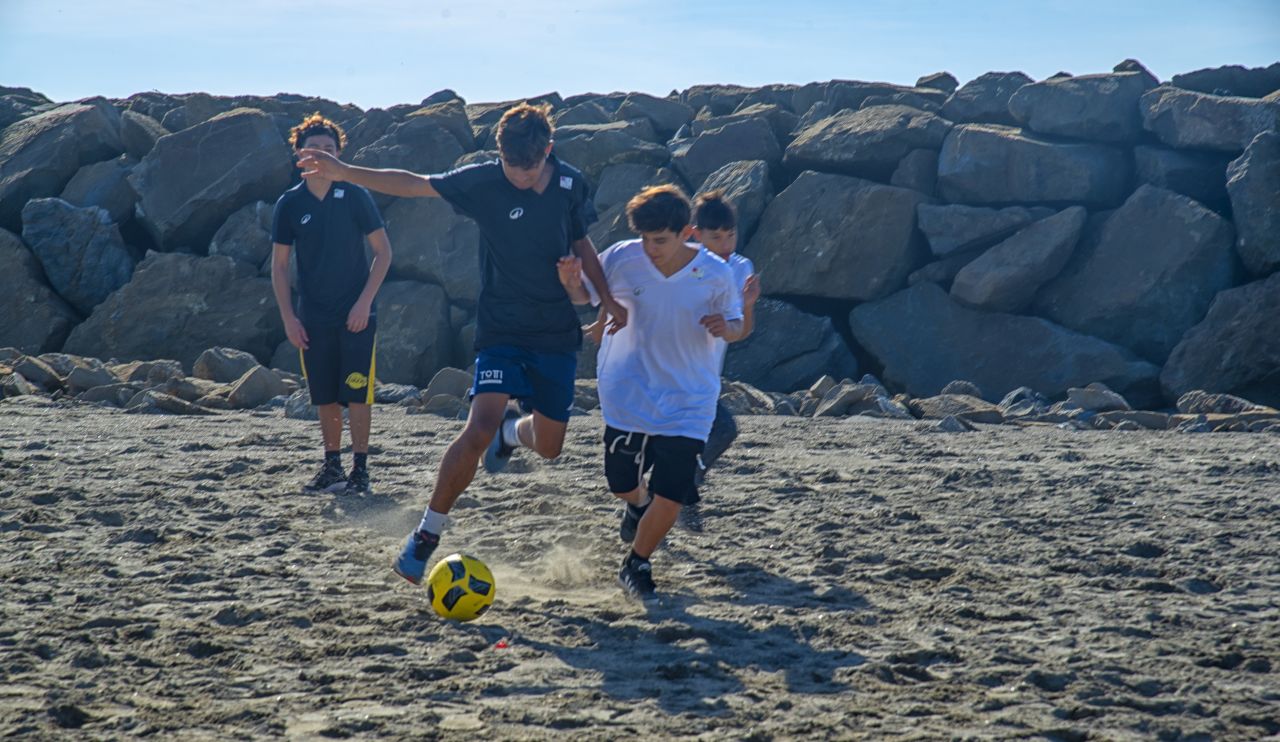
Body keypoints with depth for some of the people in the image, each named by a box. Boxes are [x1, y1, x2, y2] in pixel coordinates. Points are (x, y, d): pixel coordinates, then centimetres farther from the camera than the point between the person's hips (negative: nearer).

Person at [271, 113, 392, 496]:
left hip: (356, 315, -3)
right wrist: (288, 317, -1)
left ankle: (360, 469, 1)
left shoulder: (355, 196, -4)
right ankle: (332, 466, 20)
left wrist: (364, 302, -10)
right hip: (312, 318, 3)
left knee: (356, 393, -6)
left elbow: (383, 251, -2)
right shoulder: (290, 204, 2)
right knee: (324, 397, 8)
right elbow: (279, 265, 7)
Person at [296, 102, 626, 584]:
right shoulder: (483, 182, -11)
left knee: (548, 446, 10)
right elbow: (413, 184, -8)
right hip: (501, 330, -3)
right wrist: (344, 172, -15)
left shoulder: (571, 185, -1)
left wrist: (607, 299, 8)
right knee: (479, 430, -21)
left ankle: (511, 431, 48)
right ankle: (426, 535, -10)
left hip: (558, 333, 3)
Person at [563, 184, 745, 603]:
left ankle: (636, 565, 20)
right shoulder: (620, 260, -12)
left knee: (672, 494, -6)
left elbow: (736, 325, 3)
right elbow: (584, 294, 3)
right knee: (622, 484, 9)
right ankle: (639, 505, 49)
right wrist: (570, 282, -21)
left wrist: (725, 328, -22)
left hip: (689, 400, -1)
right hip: (628, 392, 1)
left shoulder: (716, 275, -12)